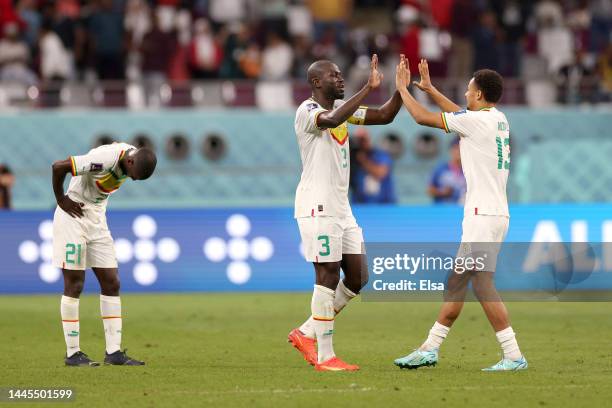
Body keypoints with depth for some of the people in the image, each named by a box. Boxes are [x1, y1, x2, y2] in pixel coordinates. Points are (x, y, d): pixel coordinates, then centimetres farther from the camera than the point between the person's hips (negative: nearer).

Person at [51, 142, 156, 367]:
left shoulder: (135, 160, -2)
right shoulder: (105, 159, -28)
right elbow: (58, 167, -28)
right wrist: (61, 200, -16)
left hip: (97, 220, 8)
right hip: (73, 217, -8)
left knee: (111, 284, 3)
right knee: (74, 285, -4)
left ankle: (113, 352, 5)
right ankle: (72, 353, 2)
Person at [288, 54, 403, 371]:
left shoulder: (342, 107, 15)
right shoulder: (307, 111, -12)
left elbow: (384, 116, 14)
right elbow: (331, 120, -34)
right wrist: (368, 88, -35)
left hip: (341, 207, 9)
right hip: (317, 206, -9)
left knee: (358, 277, 7)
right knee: (328, 276, -9)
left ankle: (307, 334, 18)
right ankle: (325, 357, -4)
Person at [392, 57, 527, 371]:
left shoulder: (476, 120, -12)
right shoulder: (499, 120, 14)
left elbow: (423, 118, -5)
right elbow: (460, 114, 34)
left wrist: (402, 89, 9)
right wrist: (428, 88, 39)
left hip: (484, 215, -10)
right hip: (491, 213, 10)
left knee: (482, 283, -12)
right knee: (457, 280, 14)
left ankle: (513, 356, -15)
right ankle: (430, 349, 21)